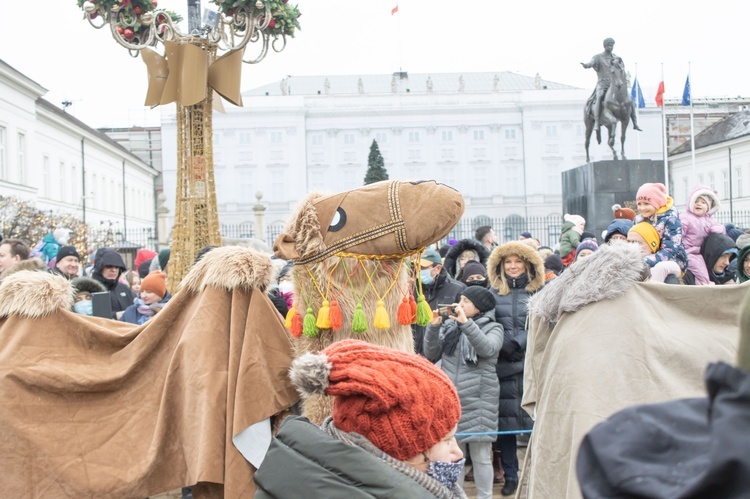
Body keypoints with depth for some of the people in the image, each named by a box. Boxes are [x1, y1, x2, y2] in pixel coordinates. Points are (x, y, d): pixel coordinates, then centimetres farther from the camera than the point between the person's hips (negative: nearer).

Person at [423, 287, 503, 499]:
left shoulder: (493, 328, 1)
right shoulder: (450, 326, 12)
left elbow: (488, 349, -19)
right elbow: (431, 355, 8)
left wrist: (466, 323, -26)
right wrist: (434, 327, -4)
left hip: (479, 401, -4)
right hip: (449, 399, 4)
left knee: (481, 455, 0)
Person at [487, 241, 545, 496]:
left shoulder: (539, 292, 7)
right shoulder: (493, 293, 11)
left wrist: (516, 341, -10)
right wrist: (505, 344, -7)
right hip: (503, 367, 2)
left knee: (534, 418, -3)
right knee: (504, 419, 3)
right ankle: (510, 476, 13)